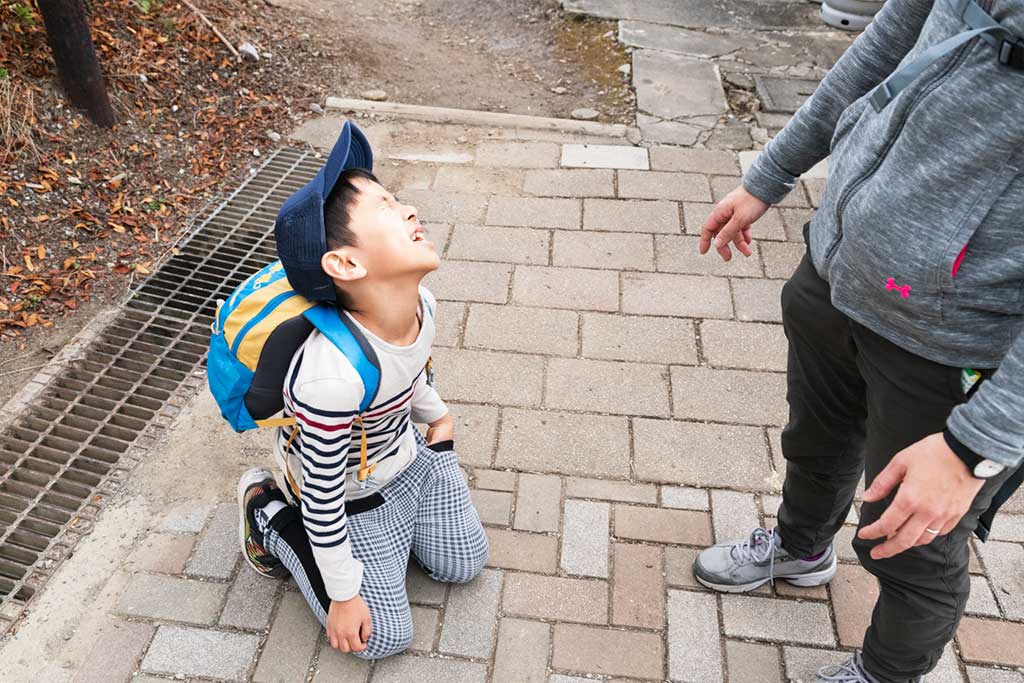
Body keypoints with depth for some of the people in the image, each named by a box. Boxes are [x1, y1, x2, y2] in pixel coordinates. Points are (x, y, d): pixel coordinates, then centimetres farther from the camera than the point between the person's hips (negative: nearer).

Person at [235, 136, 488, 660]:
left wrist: (437, 416, 23)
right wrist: (344, 594, -14)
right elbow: (322, 498, -28)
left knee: (464, 565, 18)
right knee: (385, 637, 6)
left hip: (408, 457, 7)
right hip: (348, 496, -7)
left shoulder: (421, 305, -20)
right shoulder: (328, 377, -43)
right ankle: (269, 513, 14)